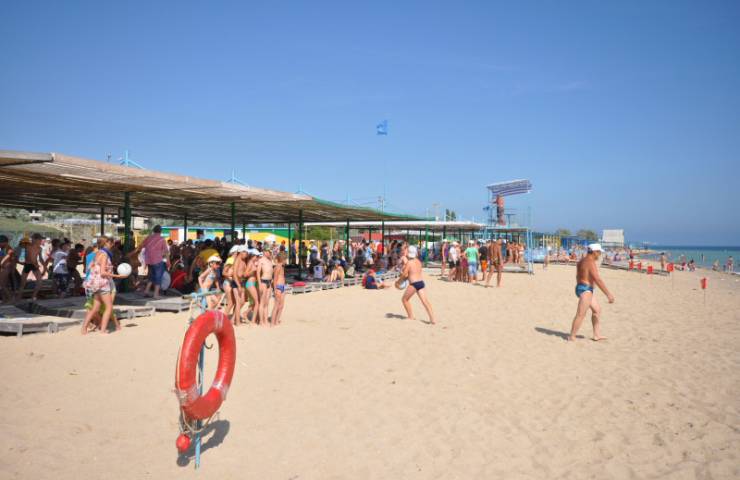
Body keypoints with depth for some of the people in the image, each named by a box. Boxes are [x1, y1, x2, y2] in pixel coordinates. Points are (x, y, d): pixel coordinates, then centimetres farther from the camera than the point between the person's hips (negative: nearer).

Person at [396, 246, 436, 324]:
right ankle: (432, 319, -8)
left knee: (404, 299, 12)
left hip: (414, 284, -7)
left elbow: (404, 275, -8)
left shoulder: (409, 263, -7)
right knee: (425, 301, 1)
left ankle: (411, 317, 13)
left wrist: (398, 281, 7)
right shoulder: (418, 262, 14)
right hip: (421, 282, 7)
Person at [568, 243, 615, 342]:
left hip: (580, 287, 11)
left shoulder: (582, 260, 14)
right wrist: (608, 294, -19)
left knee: (597, 310, 17)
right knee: (581, 314, -9)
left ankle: (597, 335, 21)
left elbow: (578, 277, 22)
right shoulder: (591, 262, -17)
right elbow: (598, 280, -21)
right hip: (586, 289, -11)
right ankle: (571, 337, -6)